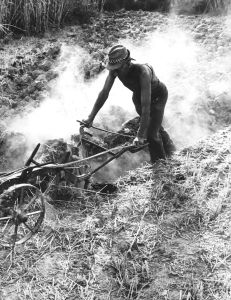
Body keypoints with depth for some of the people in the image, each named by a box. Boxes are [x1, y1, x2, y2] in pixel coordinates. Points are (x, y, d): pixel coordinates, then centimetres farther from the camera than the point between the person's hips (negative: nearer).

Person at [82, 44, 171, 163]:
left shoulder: (142, 71, -44)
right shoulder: (115, 70, -27)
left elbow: (146, 105, -45)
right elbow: (104, 92, -18)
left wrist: (140, 135, -47)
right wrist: (90, 117, -19)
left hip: (157, 96, -5)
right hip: (138, 94, 6)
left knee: (151, 135, -12)